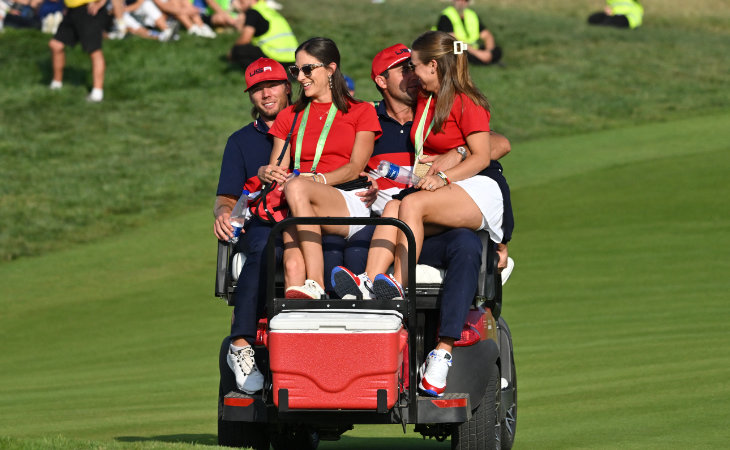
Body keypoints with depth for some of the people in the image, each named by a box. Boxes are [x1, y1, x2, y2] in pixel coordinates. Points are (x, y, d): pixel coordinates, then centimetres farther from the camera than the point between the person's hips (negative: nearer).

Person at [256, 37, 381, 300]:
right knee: (293, 264, -33)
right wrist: (267, 173, -8)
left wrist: (317, 179, -17)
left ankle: (315, 285, -47)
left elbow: (354, 169, 2)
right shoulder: (290, 117, 28)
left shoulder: (361, 112, 17)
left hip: (351, 205, -3)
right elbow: (277, 168, 18)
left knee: (296, 187, -38)